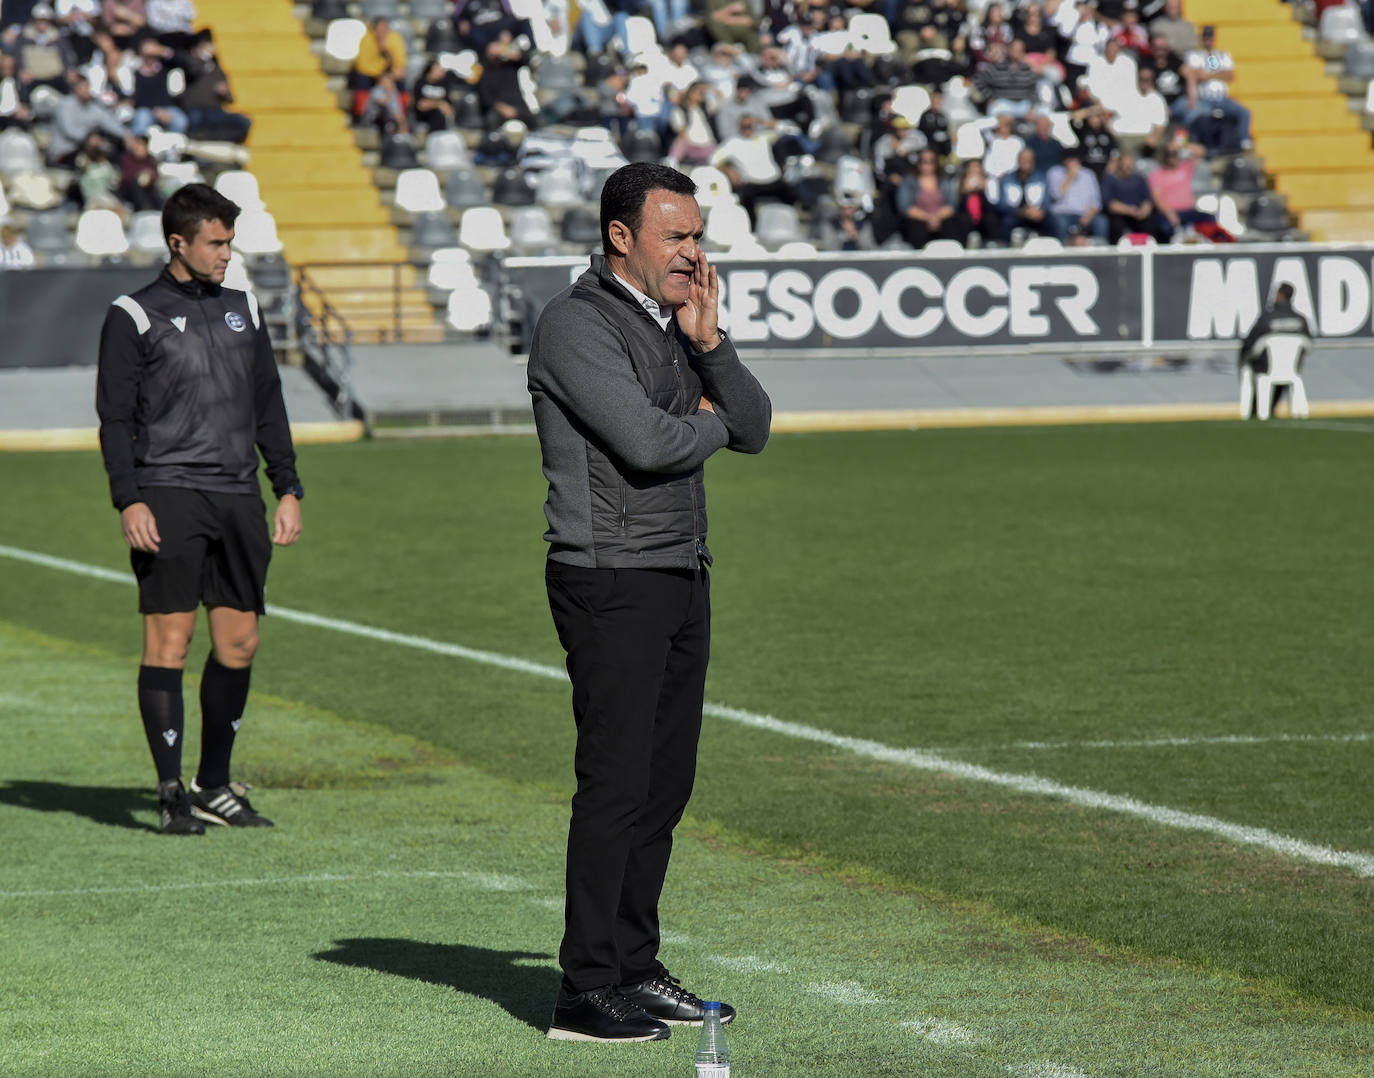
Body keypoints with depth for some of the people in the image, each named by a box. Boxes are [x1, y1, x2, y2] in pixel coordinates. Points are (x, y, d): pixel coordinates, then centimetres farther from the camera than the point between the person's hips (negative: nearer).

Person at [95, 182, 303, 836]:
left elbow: (268, 407, 20)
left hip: (237, 497, 5)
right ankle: (172, 793, -5)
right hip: (167, 495, -5)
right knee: (169, 639, -8)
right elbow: (115, 417, -2)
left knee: (239, 641, 4)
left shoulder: (243, 310, 16)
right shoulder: (135, 316, 1)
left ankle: (215, 786, 15)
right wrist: (129, 501, -11)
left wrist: (288, 489, 13)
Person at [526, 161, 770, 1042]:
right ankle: (585, 992, -7)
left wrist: (708, 343, -3)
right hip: (612, 580, -8)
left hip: (682, 576, 8)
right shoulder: (578, 324, -11)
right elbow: (645, 441, -21)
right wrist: (709, 422, -1)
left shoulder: (677, 321, 16)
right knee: (616, 783, -10)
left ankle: (633, 967, 18)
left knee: (666, 783, 10)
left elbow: (754, 430, 11)